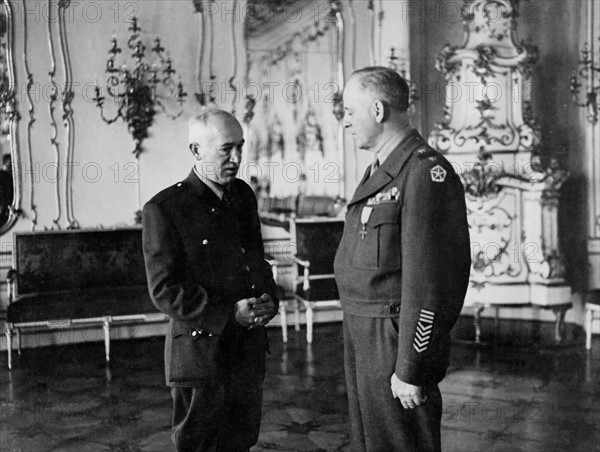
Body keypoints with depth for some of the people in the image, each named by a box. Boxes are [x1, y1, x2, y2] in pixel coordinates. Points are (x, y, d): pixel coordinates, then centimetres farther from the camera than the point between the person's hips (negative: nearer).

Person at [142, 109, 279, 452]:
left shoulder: (243, 195, 8)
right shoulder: (164, 209, -13)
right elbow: (164, 290, -15)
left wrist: (268, 300, -2)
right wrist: (228, 314, -19)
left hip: (249, 350, 6)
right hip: (200, 353, -6)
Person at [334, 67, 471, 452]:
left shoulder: (426, 172, -17)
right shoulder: (380, 172, 14)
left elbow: (430, 281, -22)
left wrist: (411, 369, -21)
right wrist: (355, 331, 17)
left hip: (397, 341, -9)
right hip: (361, 335, 9)